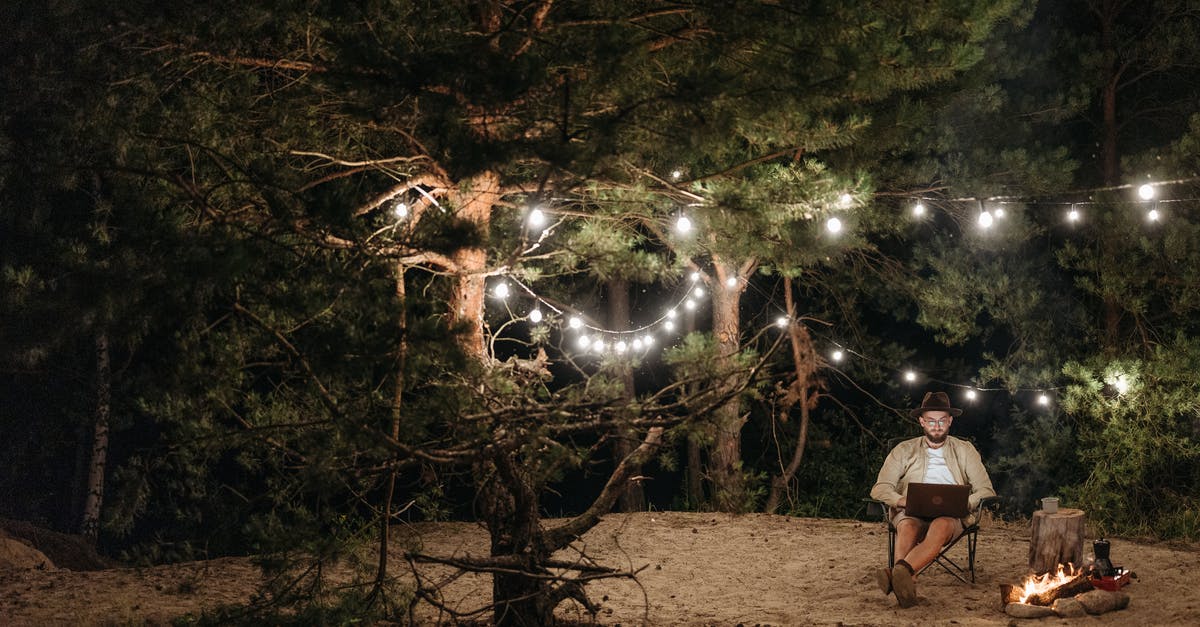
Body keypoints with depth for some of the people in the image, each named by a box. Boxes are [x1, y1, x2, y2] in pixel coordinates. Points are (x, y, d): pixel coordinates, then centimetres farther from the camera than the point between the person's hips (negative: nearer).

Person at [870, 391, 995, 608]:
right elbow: (880, 489, 10)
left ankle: (900, 571, -64)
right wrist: (902, 500, -12)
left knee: (941, 526, -39)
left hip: (951, 516, -1)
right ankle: (906, 582, -64)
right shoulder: (904, 450, 19)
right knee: (907, 526, -37)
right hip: (911, 513, 1)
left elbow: (986, 491, 12)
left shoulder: (965, 450, 20)